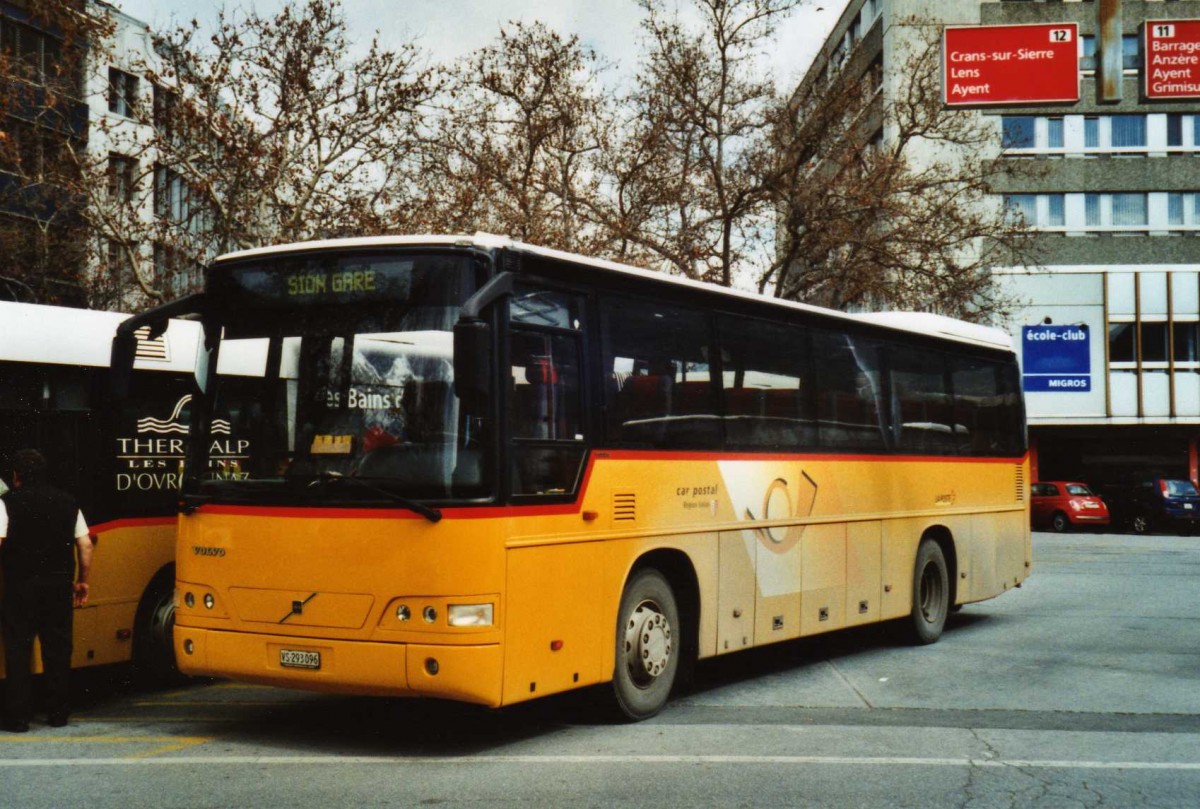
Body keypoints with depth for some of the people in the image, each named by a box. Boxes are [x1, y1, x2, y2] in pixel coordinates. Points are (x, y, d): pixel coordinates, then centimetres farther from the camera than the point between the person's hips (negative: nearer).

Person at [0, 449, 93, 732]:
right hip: (58, 586, 3)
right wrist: (83, 581, 15)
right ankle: (58, 713, 14)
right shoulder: (67, 502, 8)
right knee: (58, 650, 10)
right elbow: (85, 545, 7)